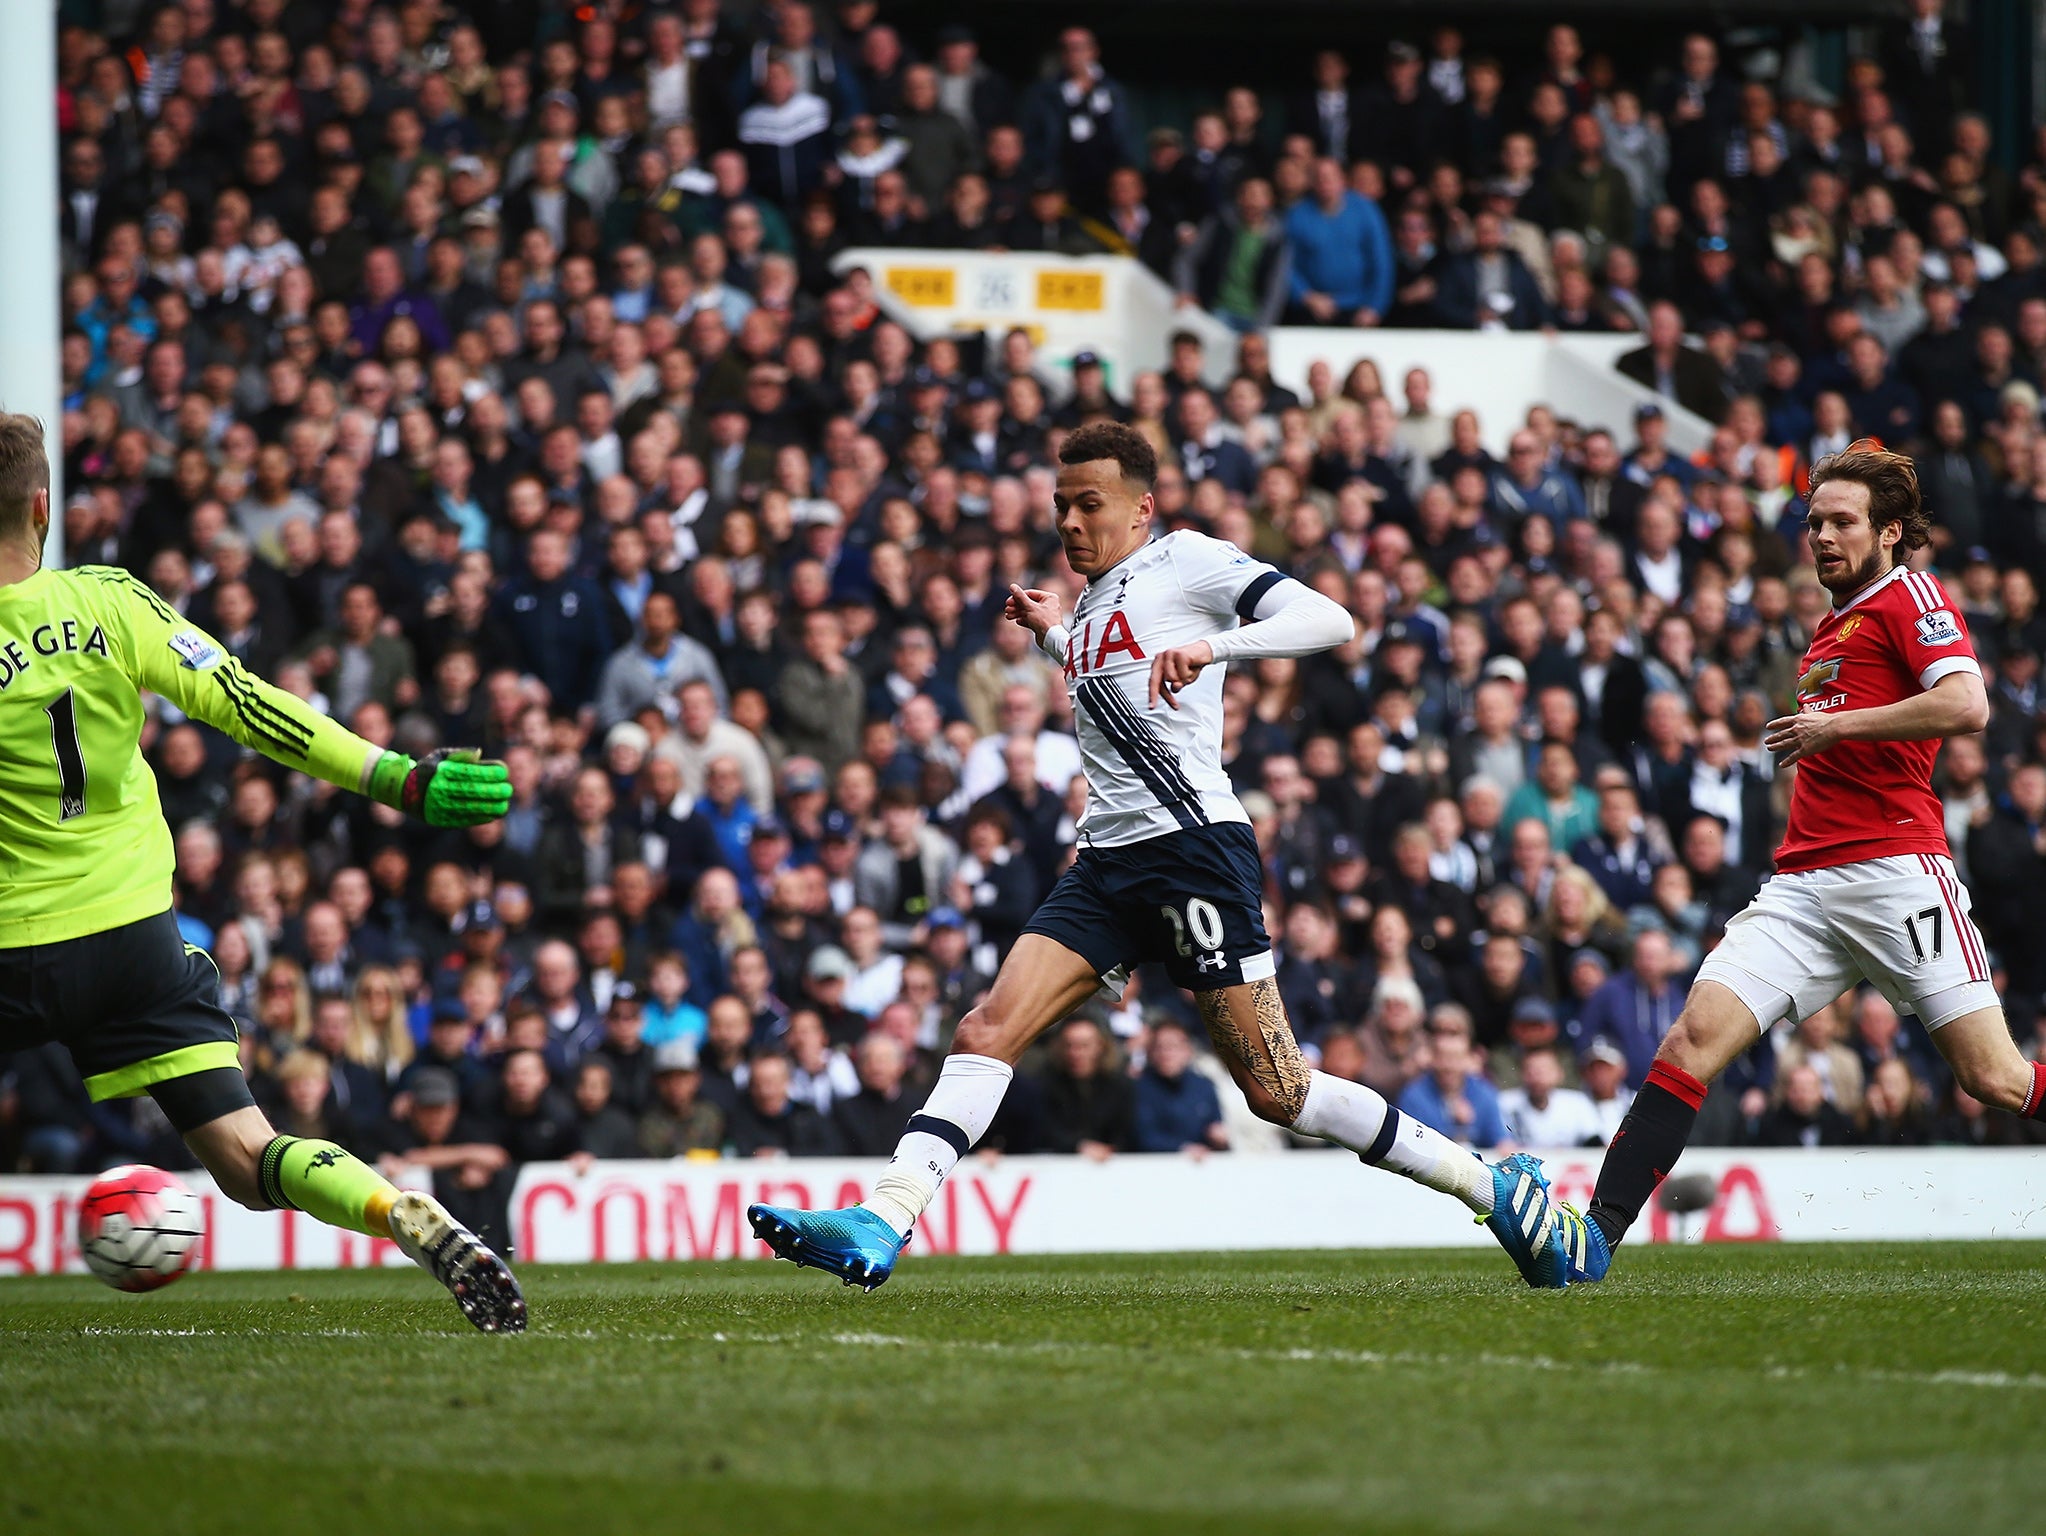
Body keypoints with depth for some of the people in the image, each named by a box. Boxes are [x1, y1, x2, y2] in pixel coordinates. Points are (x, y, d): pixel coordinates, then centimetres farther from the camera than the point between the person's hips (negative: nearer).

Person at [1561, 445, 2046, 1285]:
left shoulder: (1909, 594, 0)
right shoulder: (1832, 626, 25)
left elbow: (1965, 706, -16)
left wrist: (1832, 725, -12)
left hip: (1894, 866, -7)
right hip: (1805, 881, 7)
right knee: (1693, 1037, -10)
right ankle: (1595, 1236, -16)